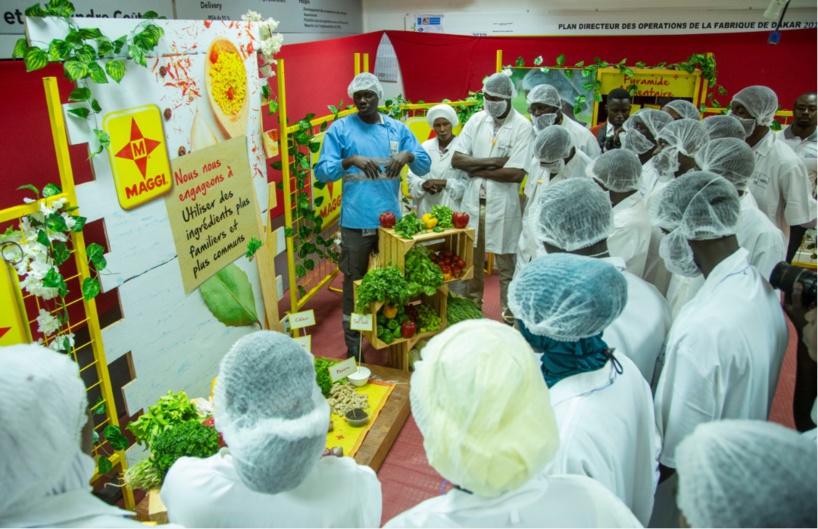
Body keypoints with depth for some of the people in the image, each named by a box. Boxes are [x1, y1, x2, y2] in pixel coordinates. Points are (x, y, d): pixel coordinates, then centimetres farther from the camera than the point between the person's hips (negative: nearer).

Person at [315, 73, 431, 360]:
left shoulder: (397, 129, 9)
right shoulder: (340, 128, 0)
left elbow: (425, 166, 6)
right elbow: (322, 171, -8)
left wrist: (408, 155, -16)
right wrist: (350, 160, -25)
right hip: (356, 222, -3)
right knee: (354, 283, 4)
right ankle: (353, 349, 17)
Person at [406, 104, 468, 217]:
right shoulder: (425, 147, 8)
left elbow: (469, 182, -8)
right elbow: (411, 177, 9)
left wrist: (445, 183, -16)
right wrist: (423, 185, -10)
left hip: (453, 210, -3)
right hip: (427, 210, 3)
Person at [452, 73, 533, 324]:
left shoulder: (522, 127, -9)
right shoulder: (476, 120, 4)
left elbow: (517, 173, -18)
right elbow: (456, 159, -4)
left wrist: (478, 170, -10)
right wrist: (493, 162, -14)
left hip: (503, 206, -4)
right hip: (473, 201, 4)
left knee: (506, 266, 5)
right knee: (470, 260, 15)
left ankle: (511, 318, 19)